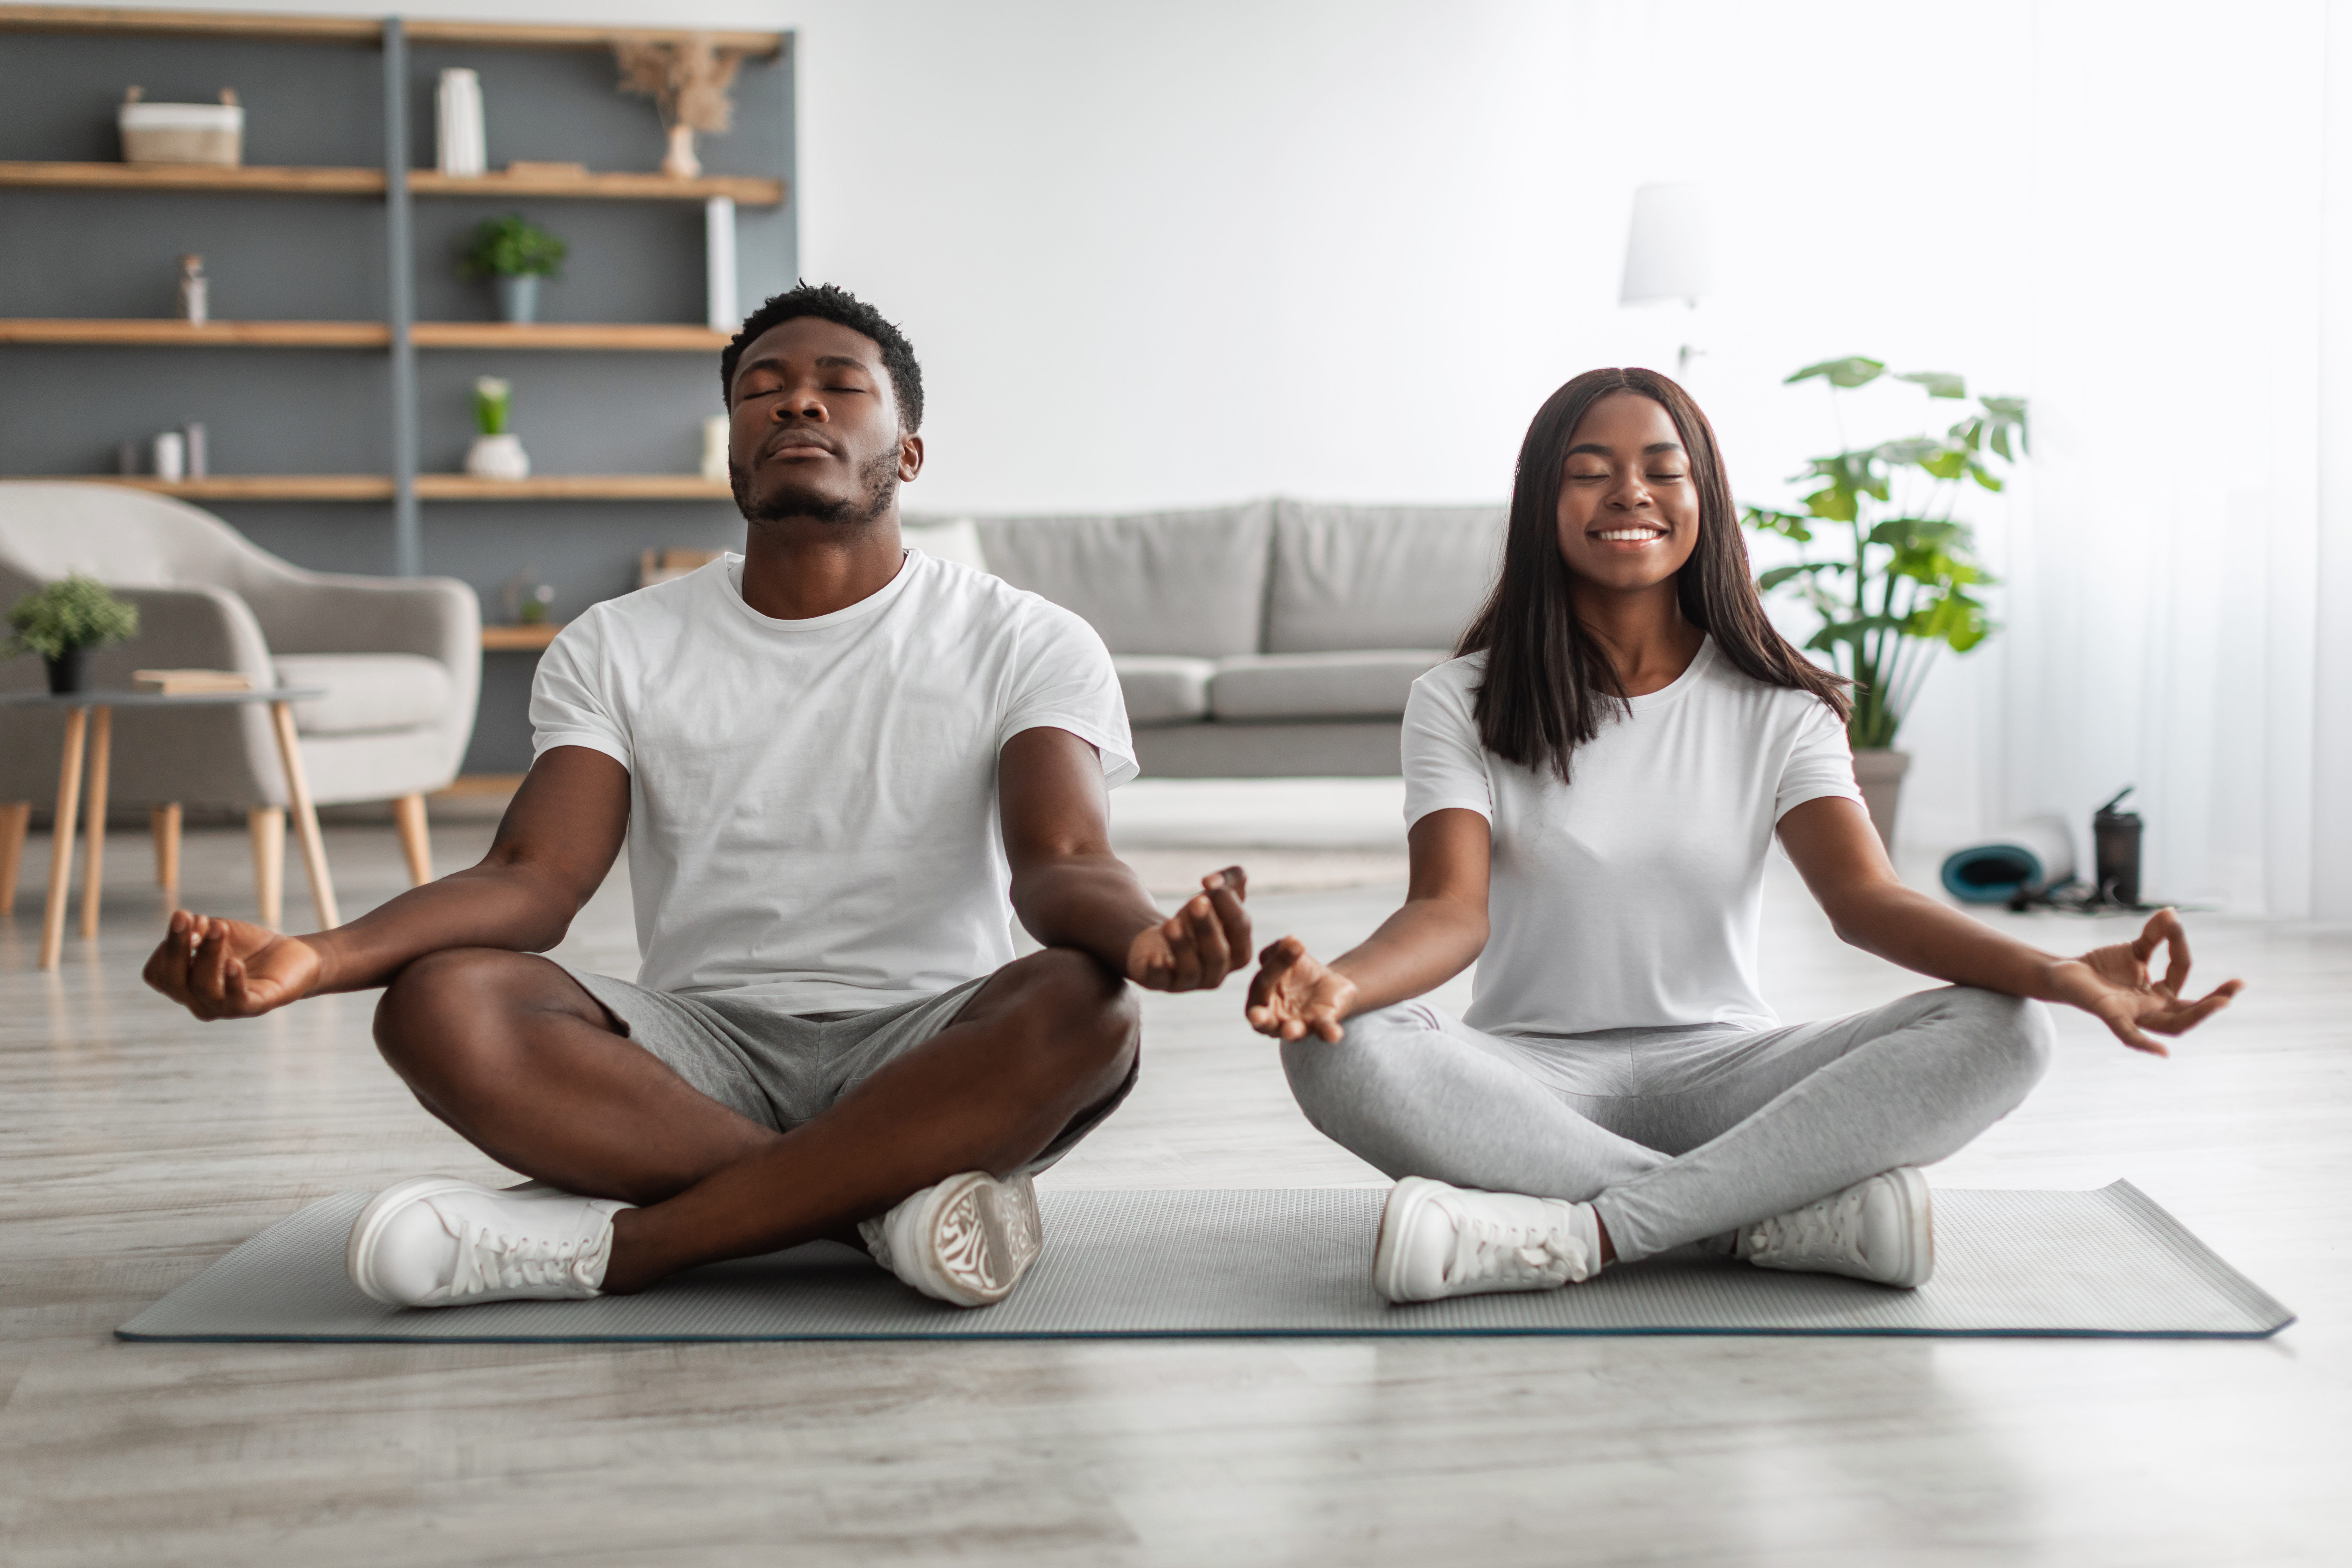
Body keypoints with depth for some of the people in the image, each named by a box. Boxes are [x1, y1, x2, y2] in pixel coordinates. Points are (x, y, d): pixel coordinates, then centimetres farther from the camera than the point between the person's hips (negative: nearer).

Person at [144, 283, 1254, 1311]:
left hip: (926, 1060, -1)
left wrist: (1145, 939, -40)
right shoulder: (621, 647, 9)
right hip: (703, 1045, 2)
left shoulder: (1027, 643, 3)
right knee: (440, 1007, -27)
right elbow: (535, 877, -4)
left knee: (1081, 1007, -35)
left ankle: (613, 1242, -30)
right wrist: (316, 958, -25)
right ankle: (893, 1197, -27)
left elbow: (1059, 863, -13)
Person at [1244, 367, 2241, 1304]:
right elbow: (1452, 910, -13)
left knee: (2000, 1034, -23)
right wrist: (1335, 982, -39)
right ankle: (1794, 1215, -31)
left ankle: (1584, 1235, -32)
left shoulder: (1777, 709, 6)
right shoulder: (1459, 704, 2)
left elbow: (1863, 897, -9)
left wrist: (2059, 974, -30)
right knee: (1342, 1056, -34)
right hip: (1532, 1079, -1)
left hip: (1717, 1067, 2)